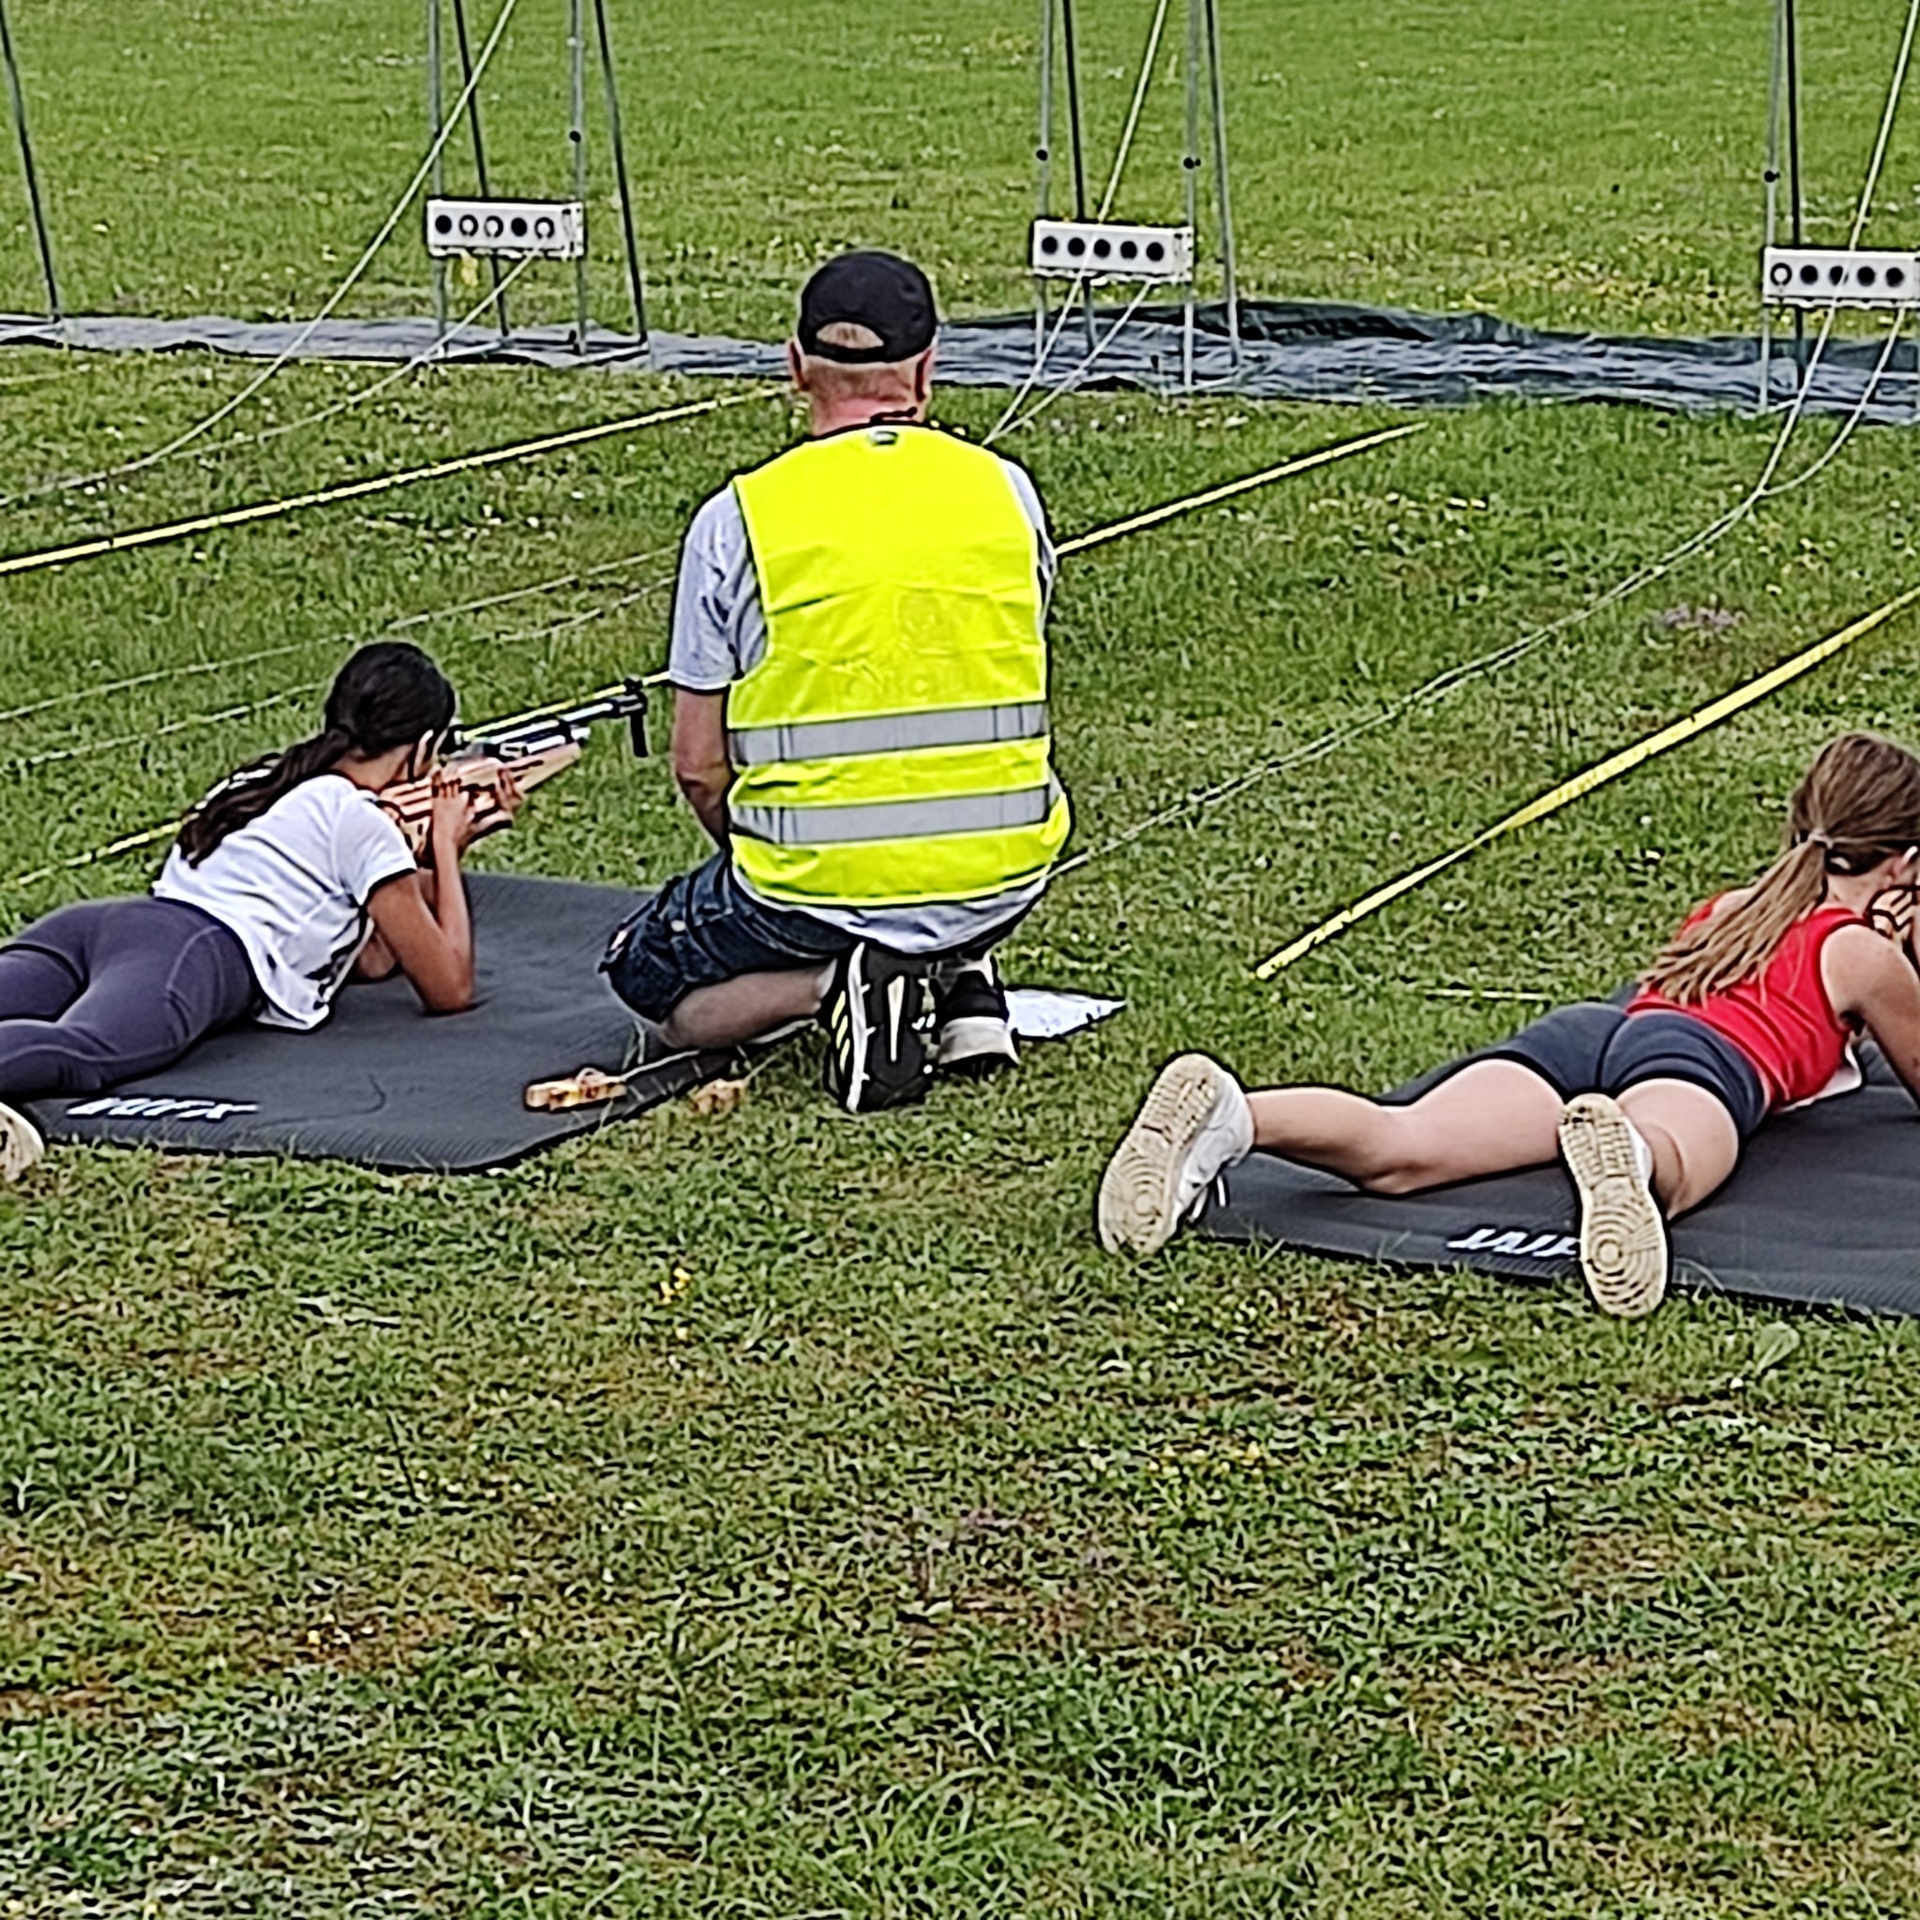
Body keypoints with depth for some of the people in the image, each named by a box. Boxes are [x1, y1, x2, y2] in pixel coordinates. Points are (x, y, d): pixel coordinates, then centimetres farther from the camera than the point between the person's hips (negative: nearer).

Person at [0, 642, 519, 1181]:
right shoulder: (361, 820, 14)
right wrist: (445, 849, 29)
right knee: (77, 1053, -39)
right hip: (192, 954, -8)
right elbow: (449, 989, 16)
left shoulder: (267, 782, 38)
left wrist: (446, 846, 48)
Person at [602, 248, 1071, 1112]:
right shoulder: (1004, 491, 2)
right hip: (1005, 876, 4)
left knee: (646, 980, 23)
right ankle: (962, 979, 9)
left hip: (818, 882, -4)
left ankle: (833, 983, -5)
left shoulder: (737, 518, -7)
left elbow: (700, 766, -3)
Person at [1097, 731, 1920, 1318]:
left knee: (1401, 1151, -23)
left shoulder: (1722, 910, 41)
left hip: (1579, 1028, 4)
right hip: (1705, 1056, -4)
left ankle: (1226, 1113, -51)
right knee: (1664, 1163, -40)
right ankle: (1620, 1151, -77)